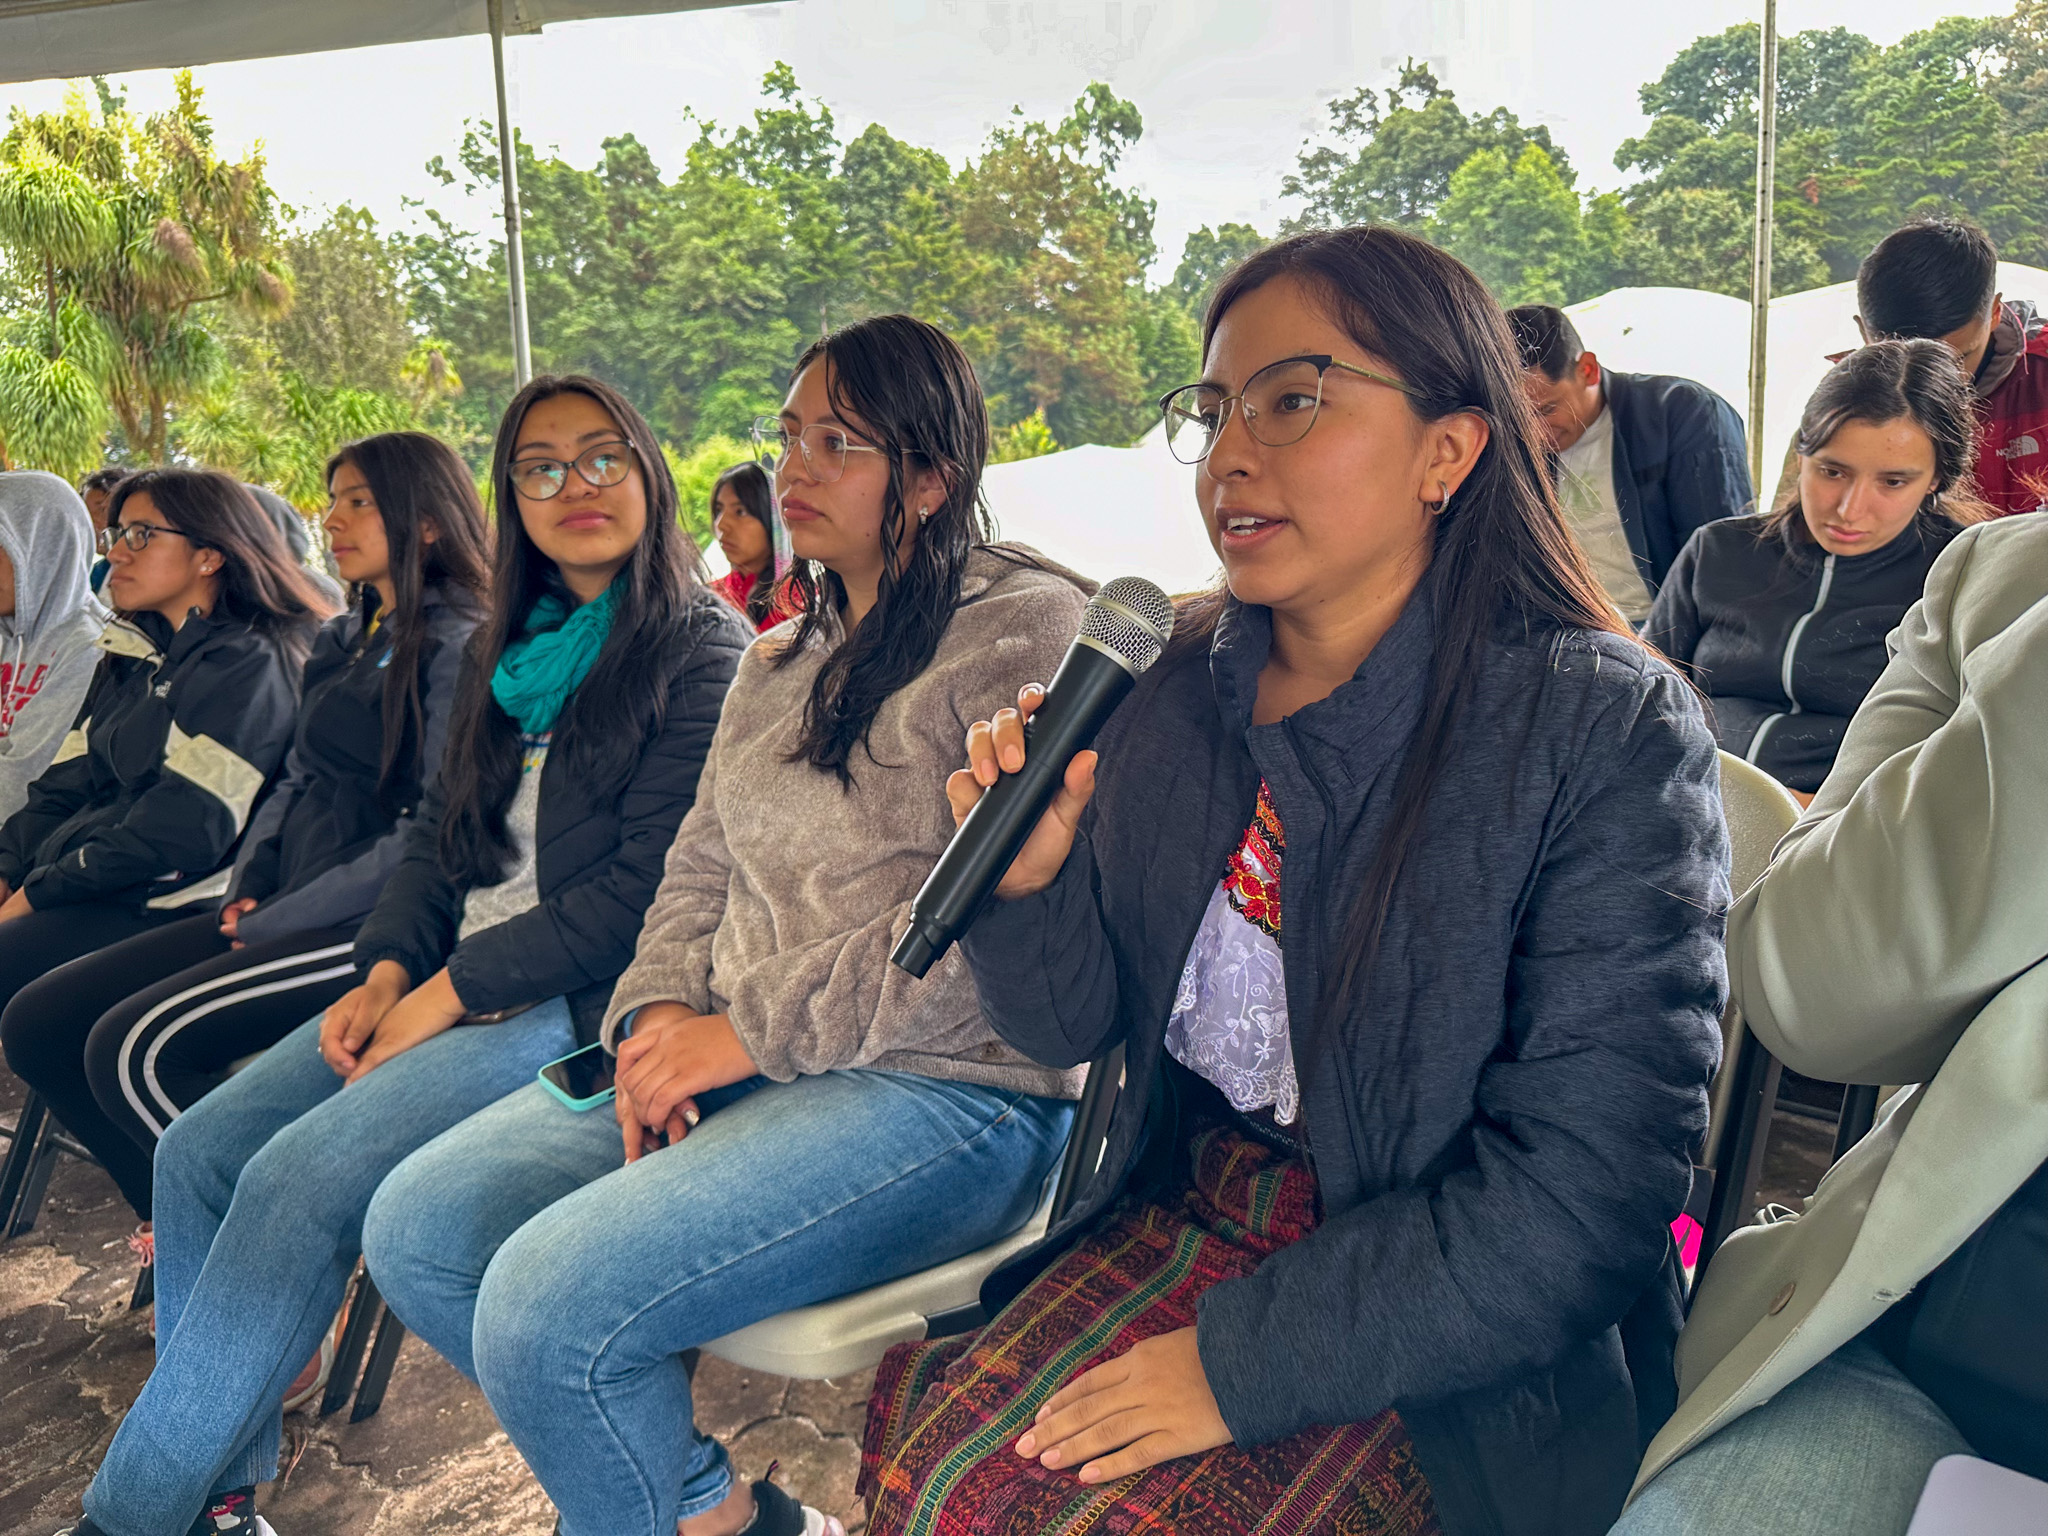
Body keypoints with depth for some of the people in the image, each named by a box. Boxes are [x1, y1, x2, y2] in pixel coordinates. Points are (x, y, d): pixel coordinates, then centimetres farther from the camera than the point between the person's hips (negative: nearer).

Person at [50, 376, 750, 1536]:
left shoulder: (703, 649, -8)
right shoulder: (509, 647, 17)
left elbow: (649, 890, -15)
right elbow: (442, 835, 17)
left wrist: (454, 989, -14)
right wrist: (387, 970, -1)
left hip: (579, 1002, -8)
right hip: (447, 981, 8)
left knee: (300, 1178, -22)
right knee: (201, 1149, -6)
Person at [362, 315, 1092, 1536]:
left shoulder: (1028, 630, -10)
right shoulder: (783, 662, 19)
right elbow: (702, 868, 19)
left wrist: (754, 1030, -15)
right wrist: (661, 1011, -2)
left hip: (949, 1088, -9)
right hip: (740, 1066, 9)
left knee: (548, 1306, -22)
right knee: (416, 1230, -1)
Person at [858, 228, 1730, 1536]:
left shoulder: (1607, 729, -15)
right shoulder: (1175, 692, 0)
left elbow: (1588, 1184, -18)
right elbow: (1074, 1025, 8)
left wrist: (1247, 1358, -20)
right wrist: (1030, 876, -14)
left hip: (1458, 1355, -4)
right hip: (1188, 1216, 5)